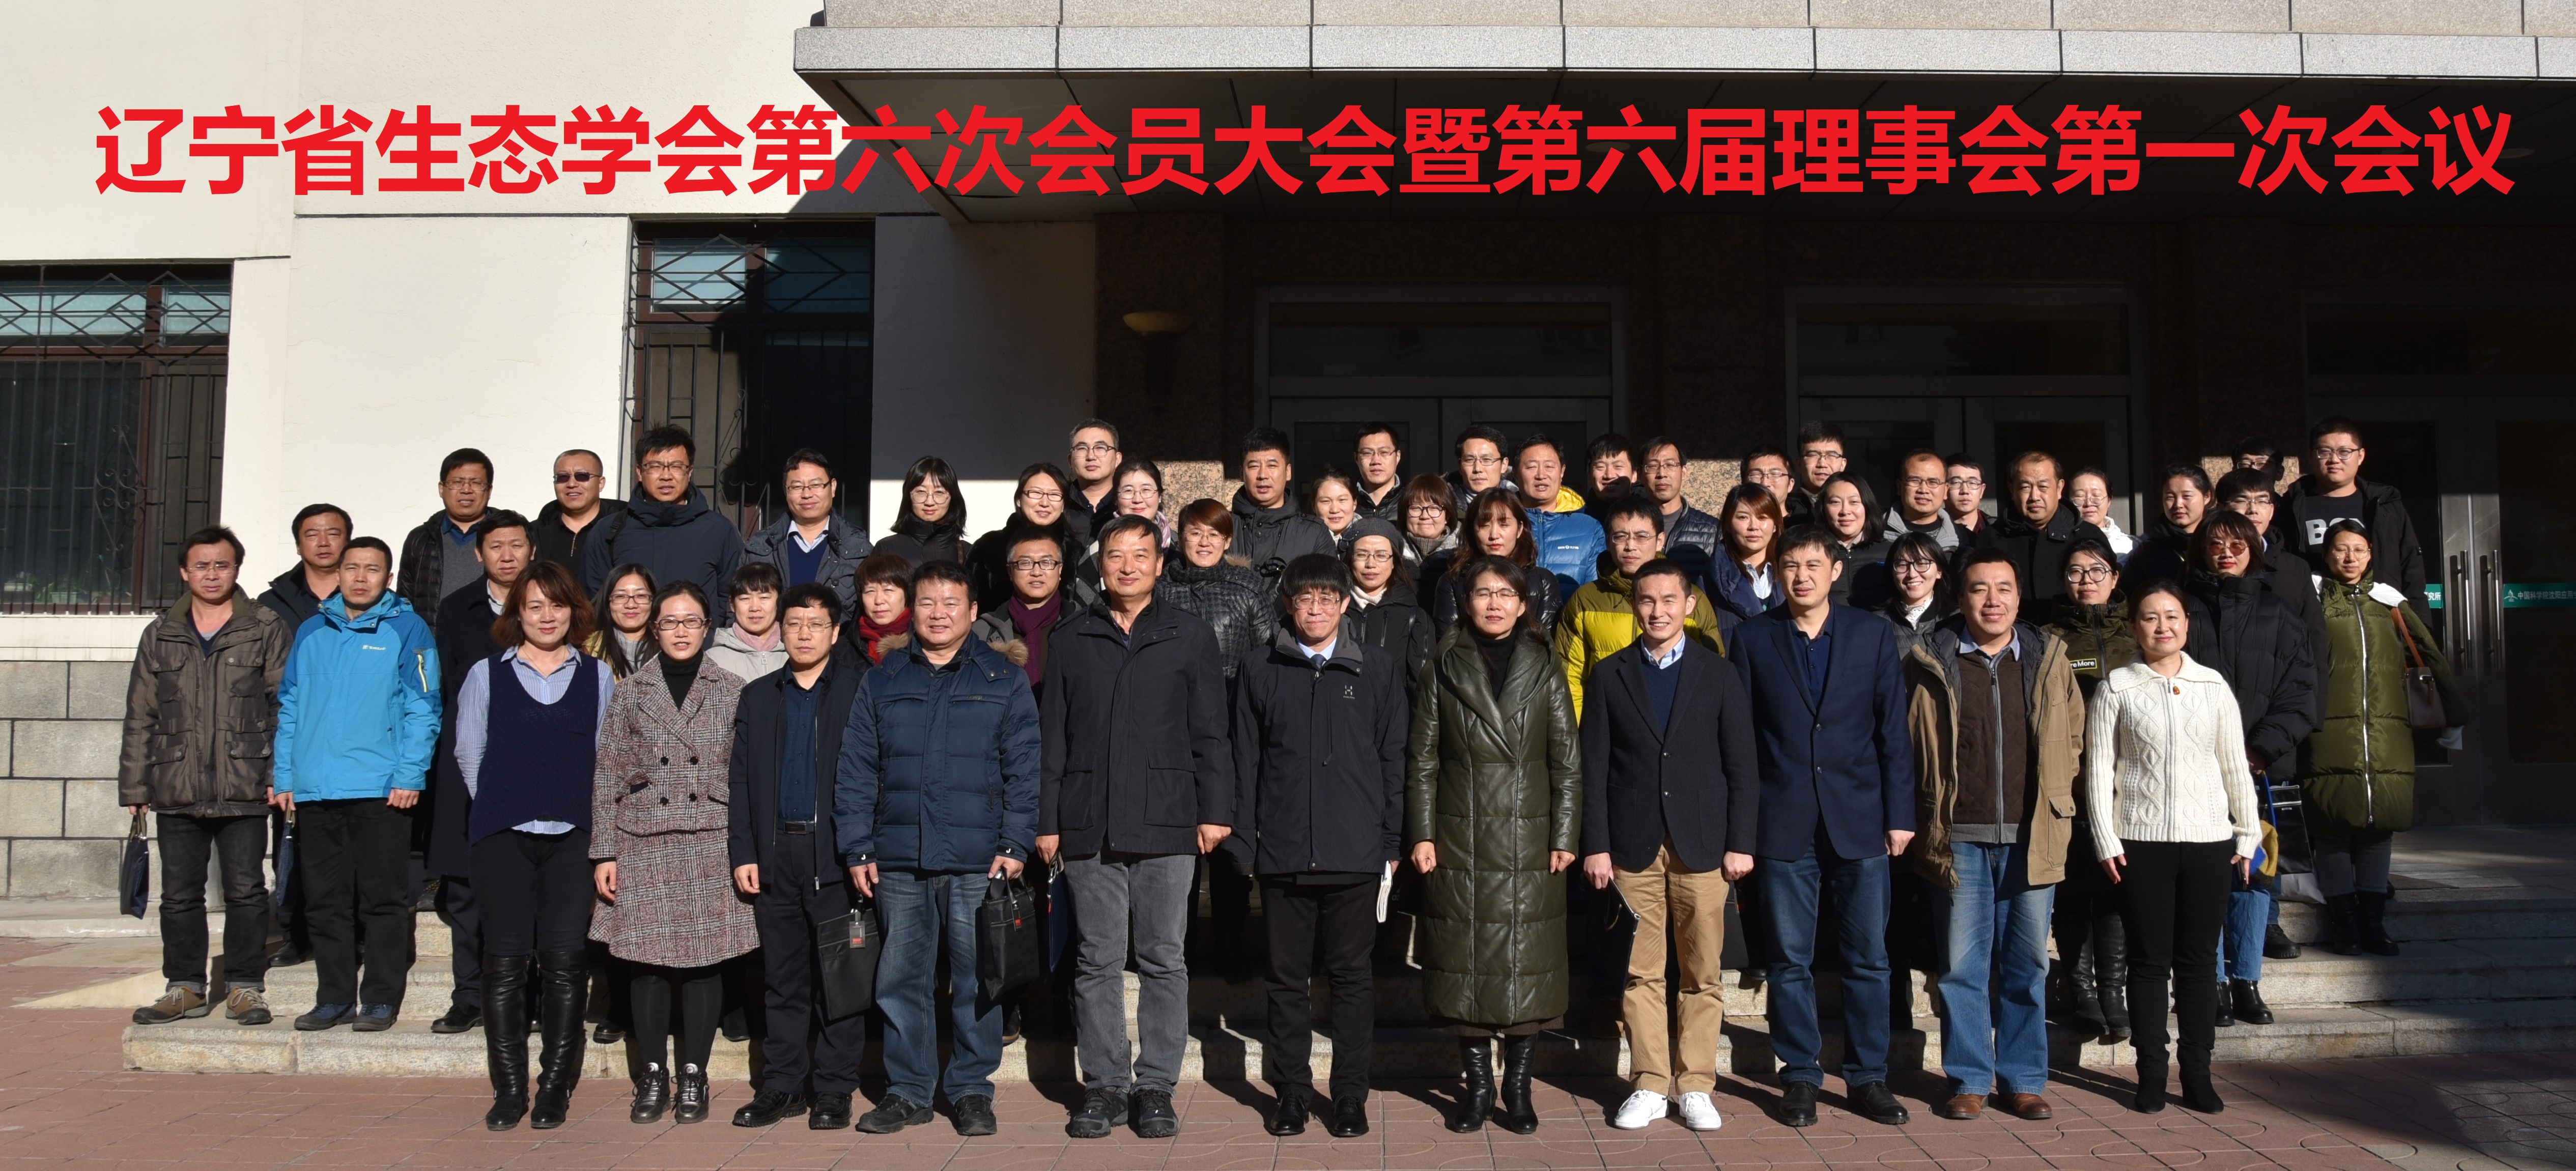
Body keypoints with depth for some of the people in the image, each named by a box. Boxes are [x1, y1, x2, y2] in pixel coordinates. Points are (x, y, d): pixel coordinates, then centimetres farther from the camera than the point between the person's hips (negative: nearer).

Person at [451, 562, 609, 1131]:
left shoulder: (598, 676, 9)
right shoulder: (486, 674, 8)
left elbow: (607, 757, 10)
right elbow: (469, 753, 10)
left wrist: (583, 812, 4)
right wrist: (500, 808, 7)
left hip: (572, 838, 0)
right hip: (503, 837, 0)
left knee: (565, 962, -2)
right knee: (506, 963, 1)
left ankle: (555, 1088, 7)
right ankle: (509, 1089, 10)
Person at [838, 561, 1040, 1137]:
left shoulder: (1004, 680, 6)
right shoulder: (880, 682, 12)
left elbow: (1024, 768, 2)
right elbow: (856, 770, 10)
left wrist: (1015, 845, -6)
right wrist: (857, 849, 2)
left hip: (977, 861, -2)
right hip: (898, 861, 2)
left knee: (976, 978, 2)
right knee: (902, 977, 7)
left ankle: (971, 1089, 15)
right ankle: (907, 1090, 18)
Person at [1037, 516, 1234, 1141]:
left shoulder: (1191, 637, 8)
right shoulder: (1071, 642, 12)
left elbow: (1210, 733, 5)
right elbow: (1053, 738, 11)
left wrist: (1216, 810, -2)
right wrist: (1047, 821, 6)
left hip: (1166, 822, -1)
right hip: (1089, 825, 1)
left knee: (1162, 960, 2)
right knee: (1098, 961, 5)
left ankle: (1156, 1085, 11)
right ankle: (1104, 1085, 14)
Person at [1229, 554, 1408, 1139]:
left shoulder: (1377, 667, 6)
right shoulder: (1261, 670, 7)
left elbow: (1393, 756, 6)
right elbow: (1246, 760, 7)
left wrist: (1392, 838, 2)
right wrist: (1245, 839, 2)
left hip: (1354, 850, -1)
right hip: (1283, 850, 1)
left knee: (1351, 974, 5)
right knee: (1288, 975, 8)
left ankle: (1350, 1095, 15)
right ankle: (1291, 1092, 19)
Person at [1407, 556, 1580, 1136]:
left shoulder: (1544, 673, 6)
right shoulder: (1444, 670, 5)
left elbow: (1568, 763, 4)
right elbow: (1422, 759, 4)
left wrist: (1565, 838, -3)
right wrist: (1422, 835, -3)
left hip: (1528, 843, 0)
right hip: (1459, 842, 0)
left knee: (1527, 963, 2)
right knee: (1466, 963, 4)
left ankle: (1517, 1087, 14)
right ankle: (1478, 1083, 16)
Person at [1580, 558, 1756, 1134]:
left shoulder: (1719, 674, 6)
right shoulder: (1609, 676, 6)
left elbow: (1741, 766, 4)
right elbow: (1595, 768, 4)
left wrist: (1740, 843, -2)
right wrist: (1596, 845, -2)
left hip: (1702, 846, 0)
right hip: (1633, 847, 0)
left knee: (1702, 975, 4)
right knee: (1641, 974, 4)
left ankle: (1696, 1086, 14)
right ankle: (1649, 1084, 13)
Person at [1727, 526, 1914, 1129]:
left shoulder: (1873, 635, 5)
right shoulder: (1752, 638, 3)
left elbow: (1894, 733, 5)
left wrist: (1899, 815, 0)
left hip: (1860, 819, 1)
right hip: (1784, 824, 0)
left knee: (1868, 958, 6)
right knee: (1790, 960, 6)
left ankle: (1868, 1076, 18)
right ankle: (1800, 1077, 17)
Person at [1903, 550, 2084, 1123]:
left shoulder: (2049, 659, 8)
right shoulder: (1930, 663, 1)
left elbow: (2073, 738, 14)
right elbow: (1907, 747, 4)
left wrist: (2051, 805, 7)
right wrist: (1924, 821, 0)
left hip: (2031, 838, 2)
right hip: (1959, 838, -2)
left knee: (2027, 963, 8)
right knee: (1963, 964, 3)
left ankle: (2022, 1080, 19)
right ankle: (1969, 1080, 14)